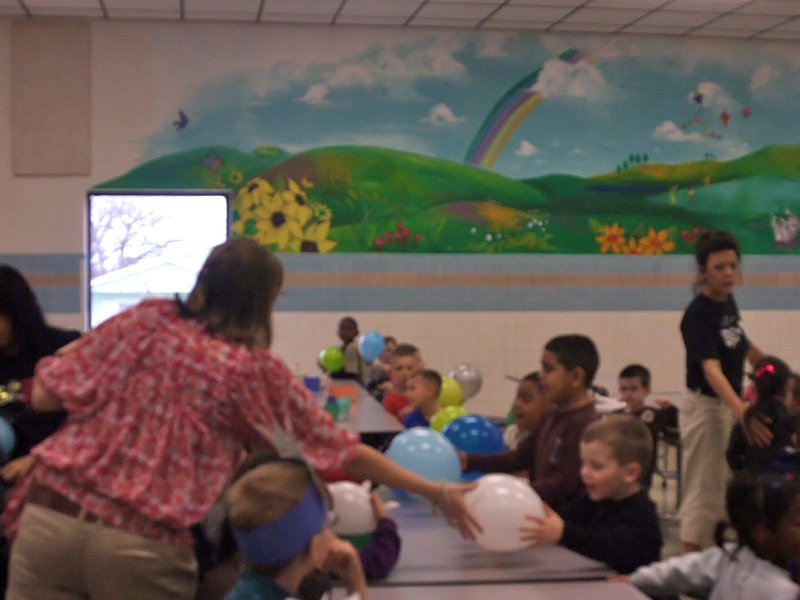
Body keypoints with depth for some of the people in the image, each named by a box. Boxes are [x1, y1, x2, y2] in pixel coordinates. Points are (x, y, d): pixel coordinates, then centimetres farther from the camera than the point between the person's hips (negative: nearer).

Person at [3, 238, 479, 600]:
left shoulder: (145, 321, 4)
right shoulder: (256, 370, 0)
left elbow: (44, 397, 5)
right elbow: (346, 452, 6)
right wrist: (437, 493, 15)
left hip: (50, 517, 3)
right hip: (142, 547, -2)